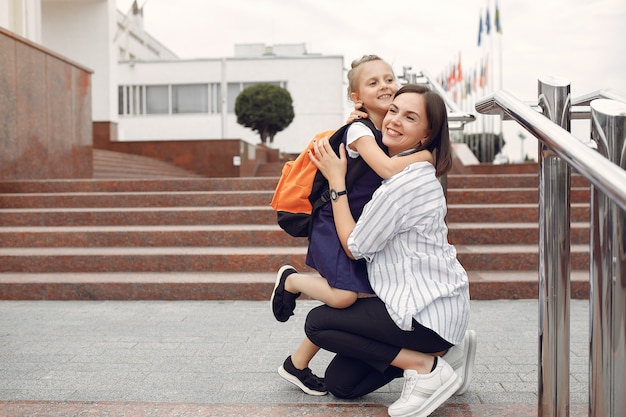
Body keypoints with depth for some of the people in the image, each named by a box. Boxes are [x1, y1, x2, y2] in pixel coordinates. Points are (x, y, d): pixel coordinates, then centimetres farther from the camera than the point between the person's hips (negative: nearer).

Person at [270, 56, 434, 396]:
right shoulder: (359, 130, -16)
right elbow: (388, 169, -32)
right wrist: (428, 153, -21)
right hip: (334, 224, -8)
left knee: (363, 297, 2)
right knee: (344, 295, -25)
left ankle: (297, 364, 16)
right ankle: (290, 280, 9)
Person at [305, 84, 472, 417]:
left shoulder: (406, 182, -23)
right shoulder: (419, 172, 8)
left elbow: (355, 246, -14)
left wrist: (335, 179, -9)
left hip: (429, 312, -10)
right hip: (433, 301, 10)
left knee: (317, 323, -2)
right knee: (339, 382, 10)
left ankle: (426, 367, -3)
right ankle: (439, 350, 14)